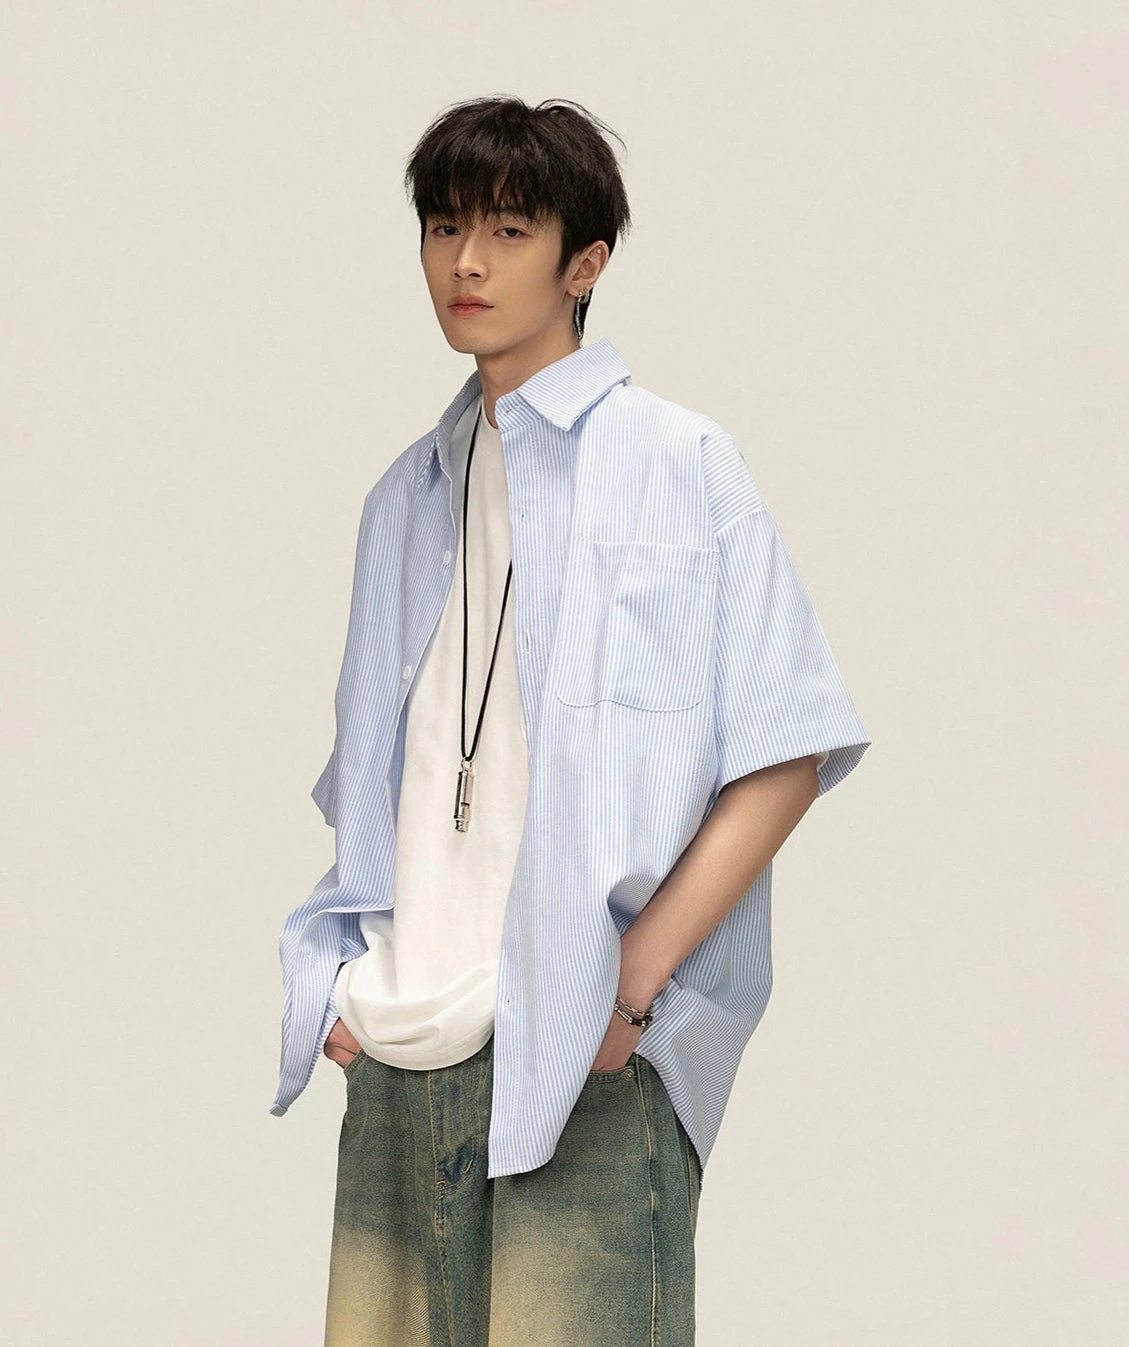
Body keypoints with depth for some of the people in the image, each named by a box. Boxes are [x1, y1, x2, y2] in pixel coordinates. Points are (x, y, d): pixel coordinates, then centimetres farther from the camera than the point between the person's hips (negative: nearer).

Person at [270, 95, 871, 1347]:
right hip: (399, 1055, 5)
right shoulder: (406, 496, 18)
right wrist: (339, 976, 8)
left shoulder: (674, 460, 1)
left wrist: (638, 975, -13)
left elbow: (786, 757, -4)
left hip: (588, 1055, -5)